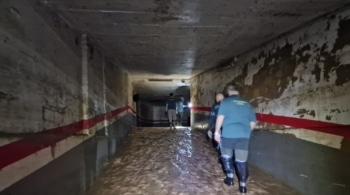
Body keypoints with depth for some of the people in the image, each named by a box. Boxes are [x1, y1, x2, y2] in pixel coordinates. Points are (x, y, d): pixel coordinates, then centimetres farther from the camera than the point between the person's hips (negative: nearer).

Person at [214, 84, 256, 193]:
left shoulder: (226, 101, 0)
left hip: (228, 134, -3)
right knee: (242, 160, 8)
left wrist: (217, 132, -3)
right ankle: (243, 185, 11)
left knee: (226, 156, 18)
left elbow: (220, 117, -9)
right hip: (244, 135, 3)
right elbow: (253, 122, 14)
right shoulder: (247, 104, 12)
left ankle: (230, 179, 24)